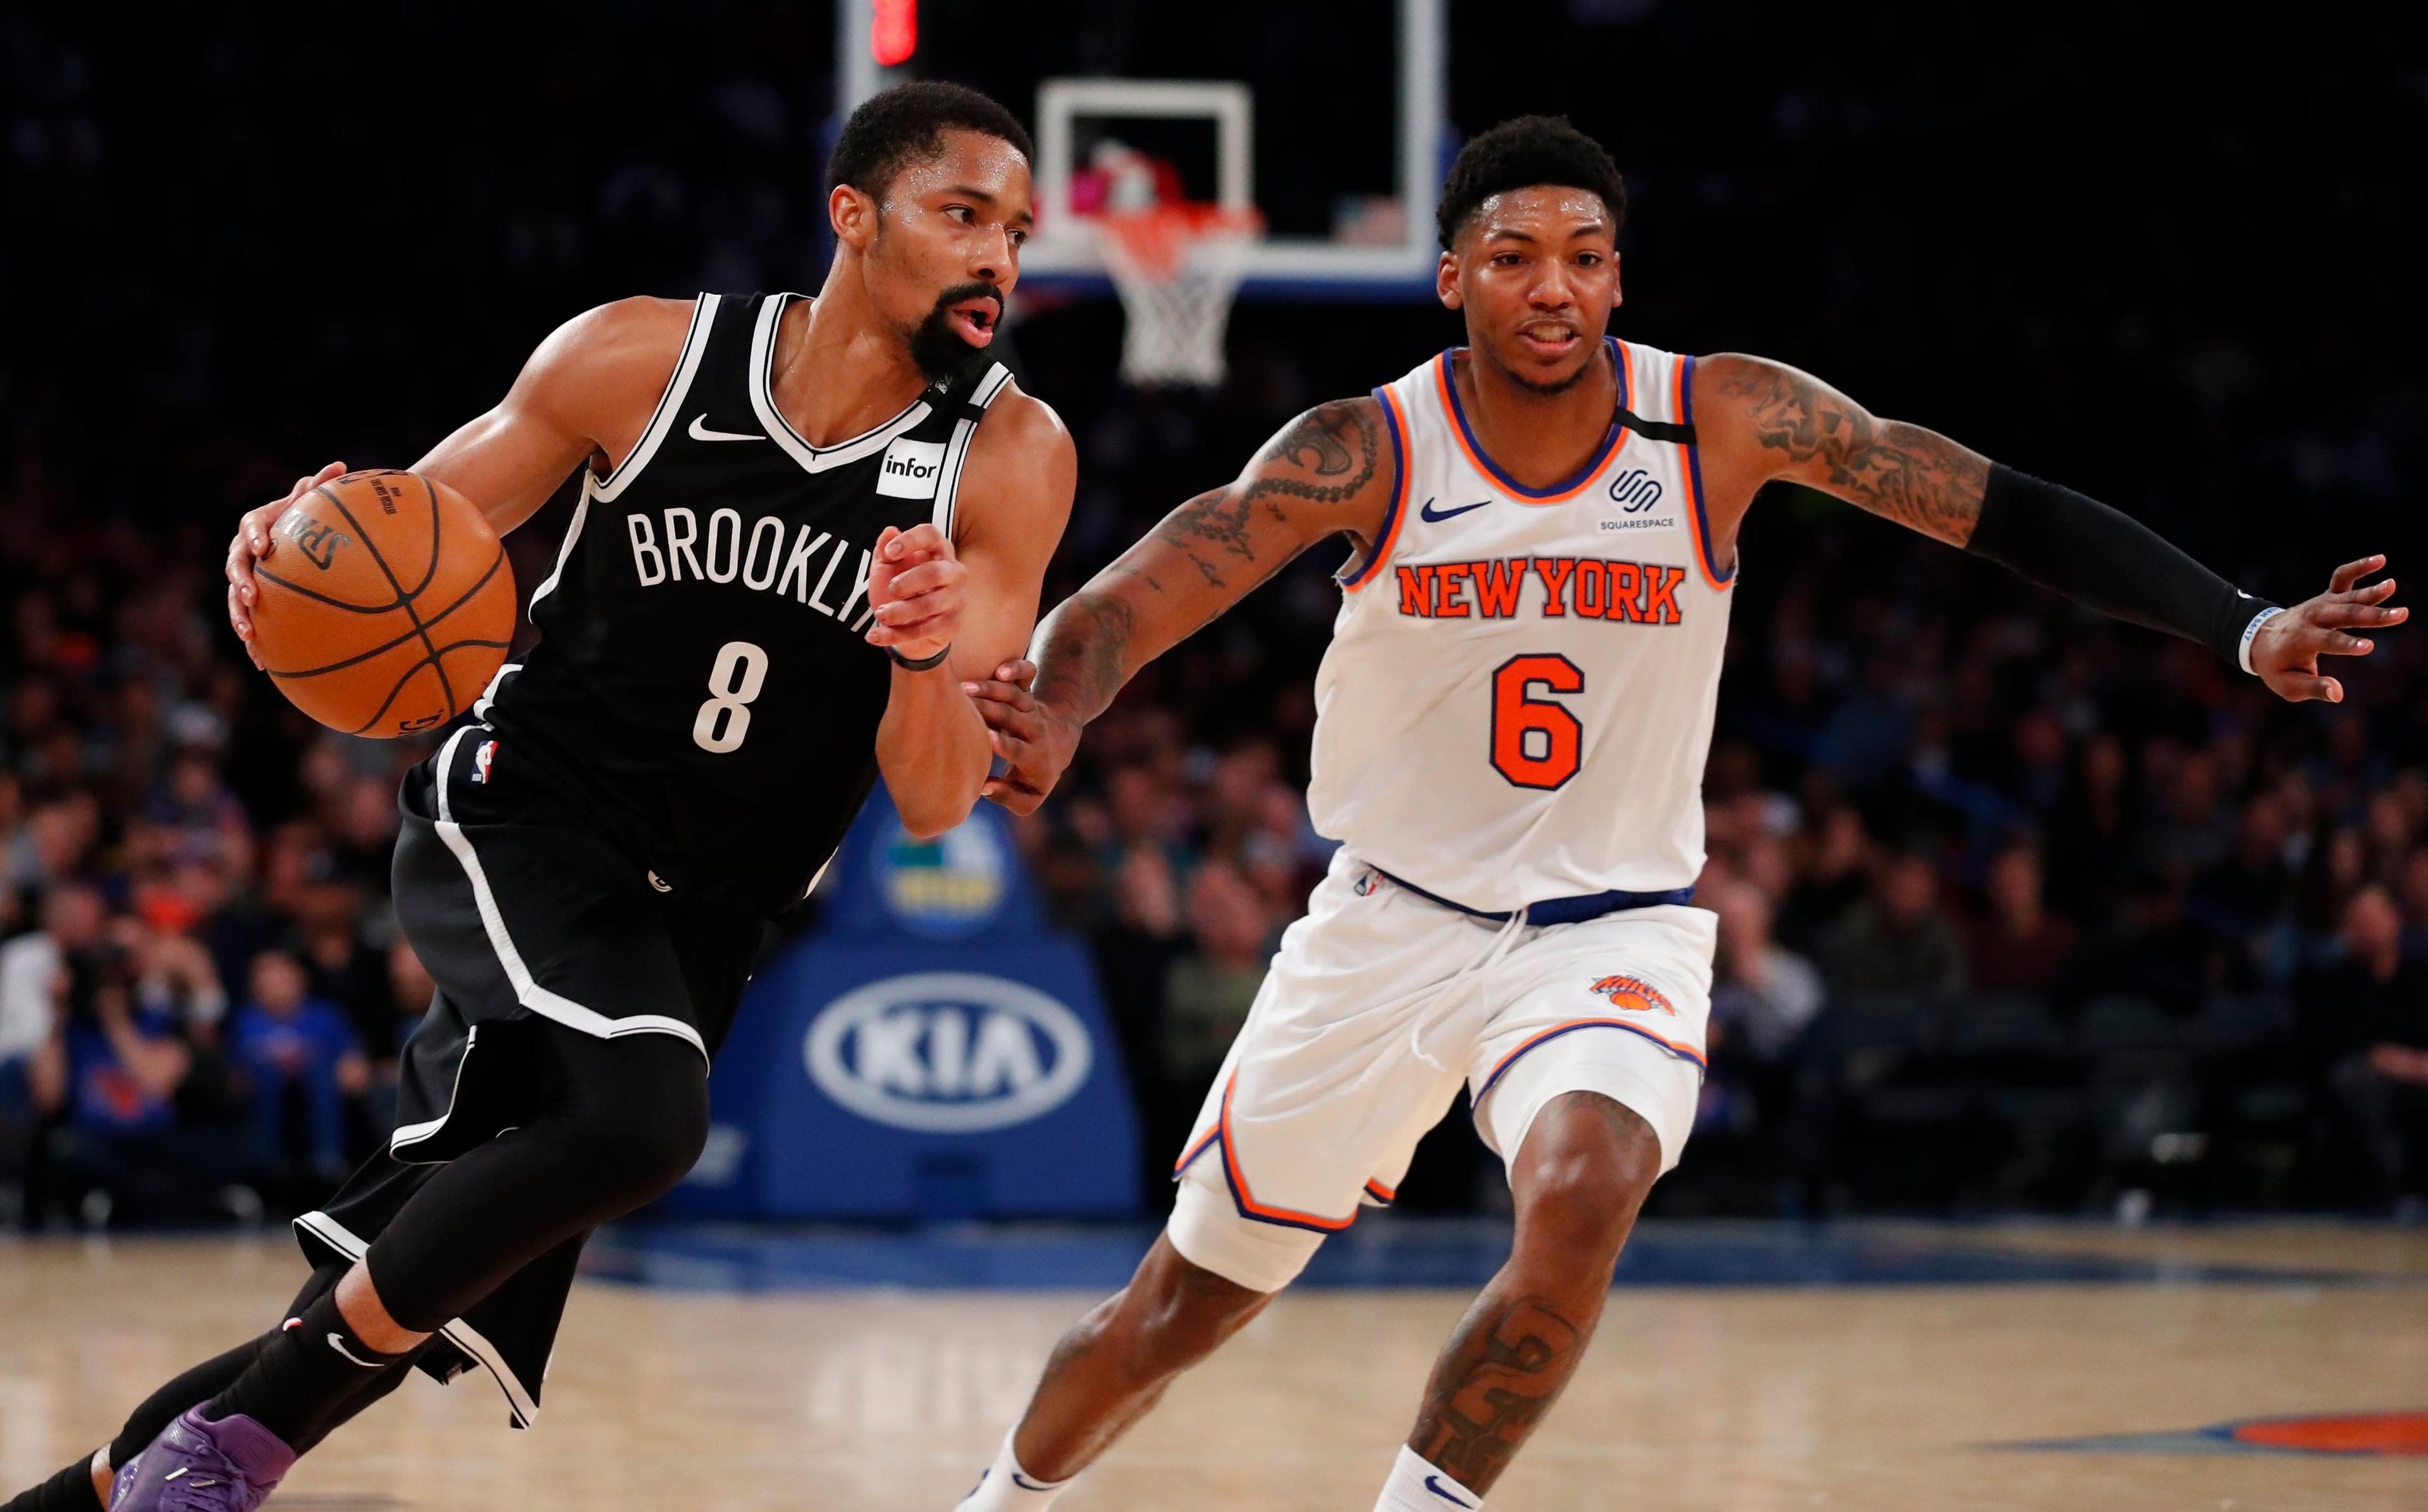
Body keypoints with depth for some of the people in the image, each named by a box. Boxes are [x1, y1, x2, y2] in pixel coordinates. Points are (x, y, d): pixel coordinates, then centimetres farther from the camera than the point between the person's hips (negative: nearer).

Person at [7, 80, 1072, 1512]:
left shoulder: (1011, 460, -8)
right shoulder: (642, 358, -9)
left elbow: (936, 800, -10)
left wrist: (932, 656, -32)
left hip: (695, 925, 4)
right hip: (518, 817, -3)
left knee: (422, 1315, 6)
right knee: (640, 1108, -33)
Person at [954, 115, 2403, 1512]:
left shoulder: (1727, 422, -12)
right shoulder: (1363, 454, -13)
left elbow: (2009, 510, -9)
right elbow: (1126, 605, -18)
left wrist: (2248, 627, -19)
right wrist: (1051, 714, -42)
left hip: (1610, 926, -1)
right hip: (1395, 918, 1)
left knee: (1582, 1198, -33)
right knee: (1182, 1308, 9)